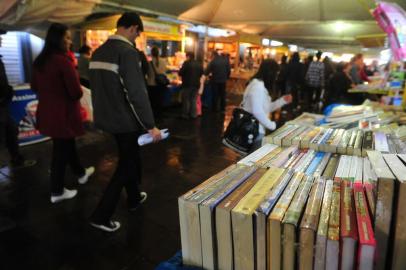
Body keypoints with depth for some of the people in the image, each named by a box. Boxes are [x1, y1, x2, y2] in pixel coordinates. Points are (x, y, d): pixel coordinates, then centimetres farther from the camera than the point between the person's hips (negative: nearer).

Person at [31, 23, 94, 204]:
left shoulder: (39, 60, 4)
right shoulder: (63, 60, -20)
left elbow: (34, 86, 16)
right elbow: (76, 92, -20)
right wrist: (73, 96, 2)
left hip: (46, 112, 8)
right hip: (63, 113, -8)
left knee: (67, 145, 23)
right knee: (61, 151, 5)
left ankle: (81, 173, 45)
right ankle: (57, 192, 19)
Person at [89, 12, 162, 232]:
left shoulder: (98, 52, 8)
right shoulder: (127, 51, -18)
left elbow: (97, 87, 15)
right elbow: (137, 92, -23)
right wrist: (151, 125, -19)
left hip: (107, 117, 9)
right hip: (125, 119, -9)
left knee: (130, 158, 23)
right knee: (126, 165, 6)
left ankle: (134, 198, 40)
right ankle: (101, 216, 11)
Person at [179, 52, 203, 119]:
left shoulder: (186, 63, -12)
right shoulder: (199, 64, 7)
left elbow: (180, 73, -14)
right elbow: (201, 73, 16)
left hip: (187, 84, -5)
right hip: (196, 84, 6)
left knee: (186, 100, 4)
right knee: (193, 99, 13)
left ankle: (185, 114, 8)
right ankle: (193, 114, 14)